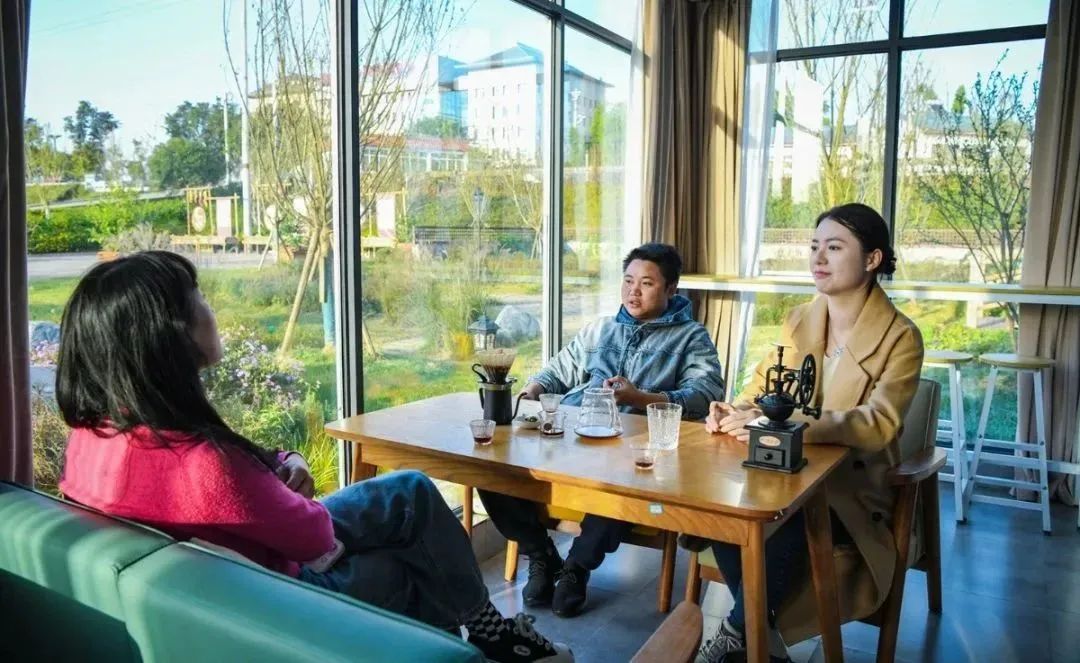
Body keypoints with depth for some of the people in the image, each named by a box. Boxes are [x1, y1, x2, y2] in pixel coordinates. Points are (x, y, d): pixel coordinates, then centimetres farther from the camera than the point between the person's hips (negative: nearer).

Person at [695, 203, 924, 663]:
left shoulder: (900, 338, -9)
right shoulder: (798, 321, 8)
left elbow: (879, 423, -24)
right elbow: (763, 386, 11)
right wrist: (733, 412, -16)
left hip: (853, 488, -4)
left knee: (785, 526, -36)